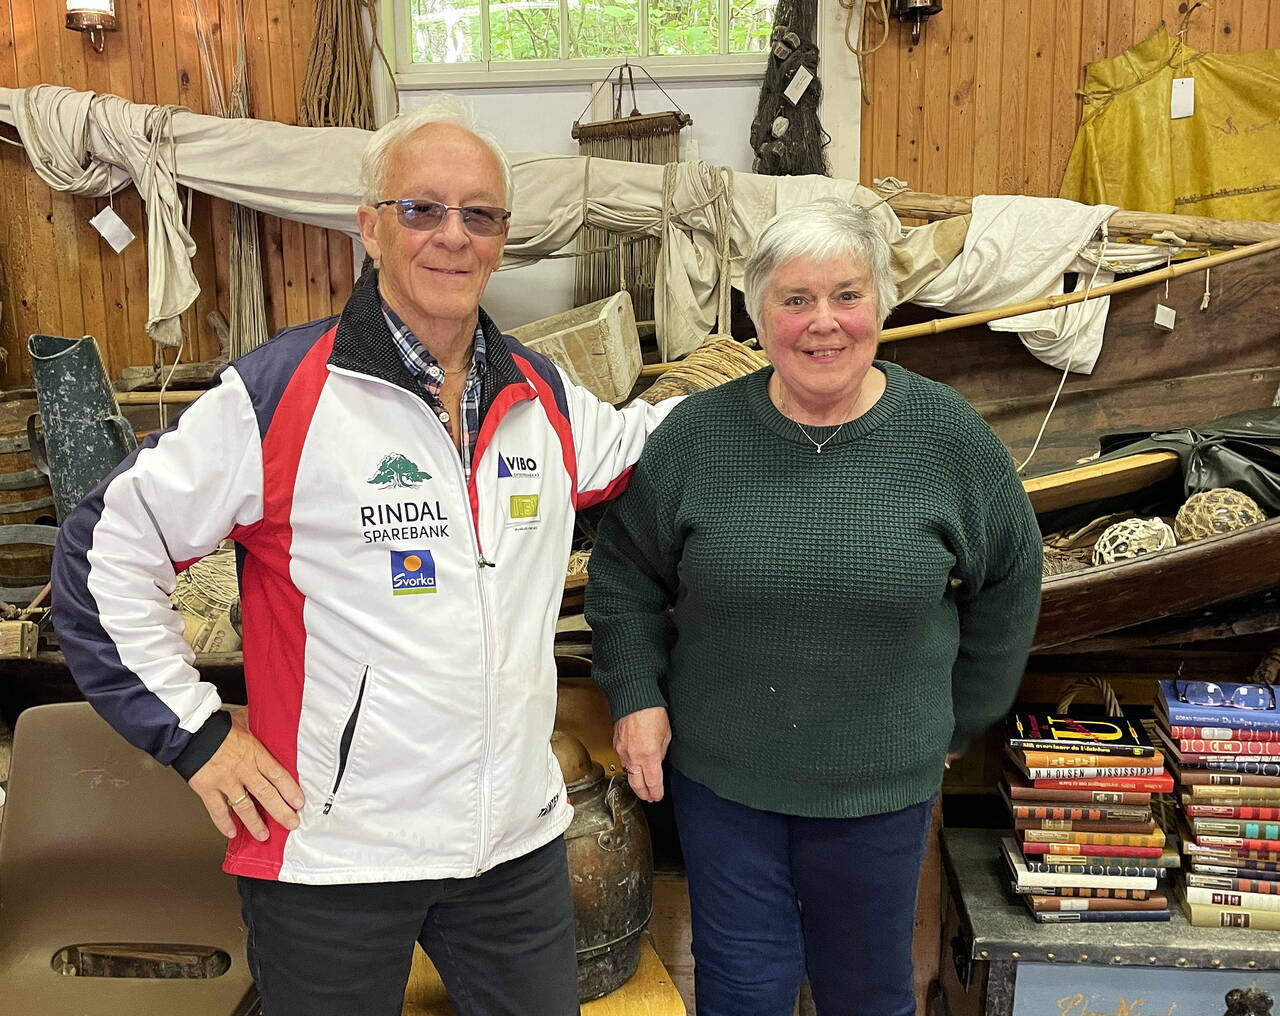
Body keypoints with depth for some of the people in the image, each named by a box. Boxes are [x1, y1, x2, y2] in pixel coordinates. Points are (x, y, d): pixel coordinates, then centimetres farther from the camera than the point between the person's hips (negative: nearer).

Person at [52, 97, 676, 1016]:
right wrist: (194, 733, -8)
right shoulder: (281, 394, -13)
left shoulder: (543, 393, 3)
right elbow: (106, 553, -7)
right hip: (334, 851, -4)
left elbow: (627, 447, 23)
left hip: (521, 836, 5)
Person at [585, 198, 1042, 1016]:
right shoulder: (698, 432, -7)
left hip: (881, 783, 0)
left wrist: (960, 721, 10)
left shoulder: (949, 434, -7)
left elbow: (1008, 584, 6)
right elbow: (625, 573, 5)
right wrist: (636, 696, -3)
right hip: (719, 772, 0)